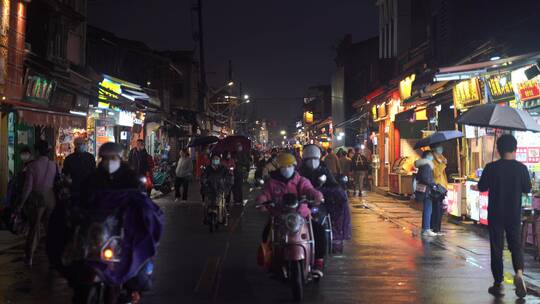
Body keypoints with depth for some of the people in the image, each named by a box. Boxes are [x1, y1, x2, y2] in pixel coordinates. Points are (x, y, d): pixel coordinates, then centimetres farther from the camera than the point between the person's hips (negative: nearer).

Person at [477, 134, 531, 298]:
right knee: (516, 245, 12)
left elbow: (482, 187, -2)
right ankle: (519, 272, -13)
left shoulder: (491, 167, -10)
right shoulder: (521, 168, -7)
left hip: (495, 214, -1)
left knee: (496, 248, 7)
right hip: (514, 215, 1)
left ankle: (498, 283, 10)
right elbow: (527, 189, 3)